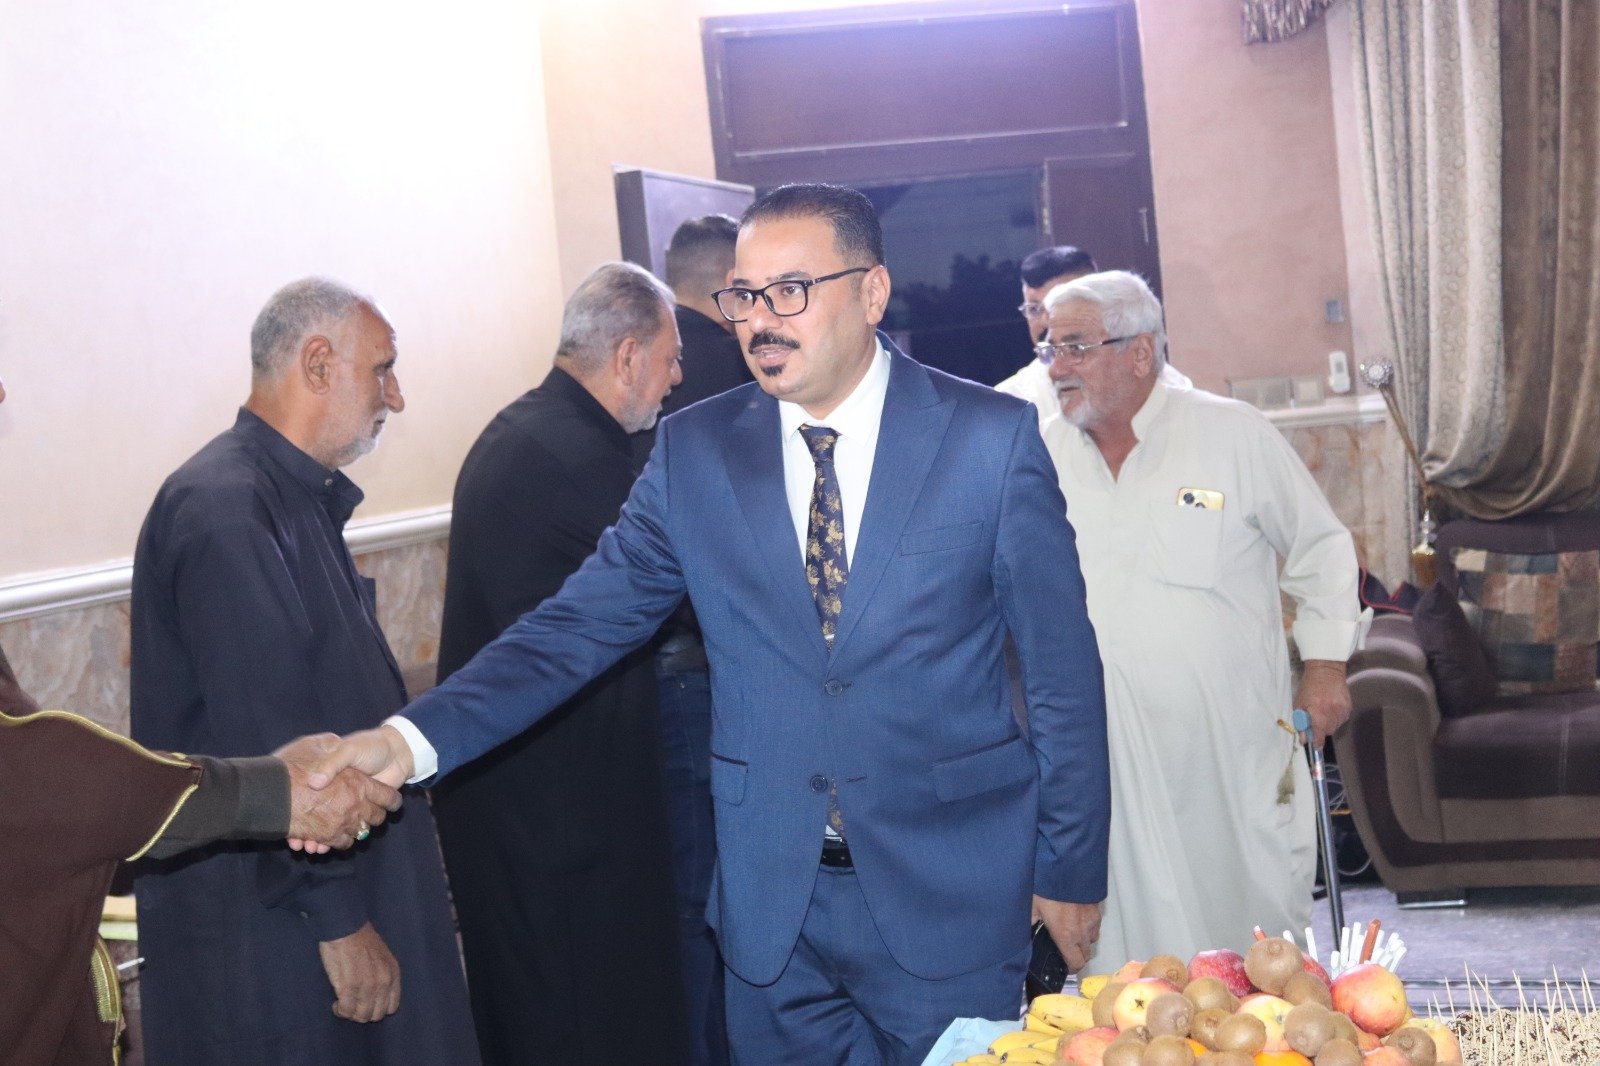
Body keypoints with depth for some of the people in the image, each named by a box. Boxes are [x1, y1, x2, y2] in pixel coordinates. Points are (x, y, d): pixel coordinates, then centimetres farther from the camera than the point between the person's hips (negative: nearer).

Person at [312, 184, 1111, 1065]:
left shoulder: (993, 437, -6)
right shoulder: (693, 453, 0)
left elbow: (1063, 666, -2)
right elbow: (581, 624, -4)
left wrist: (1071, 870, 1)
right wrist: (414, 739, -19)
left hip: (948, 893, -2)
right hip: (771, 906, 2)